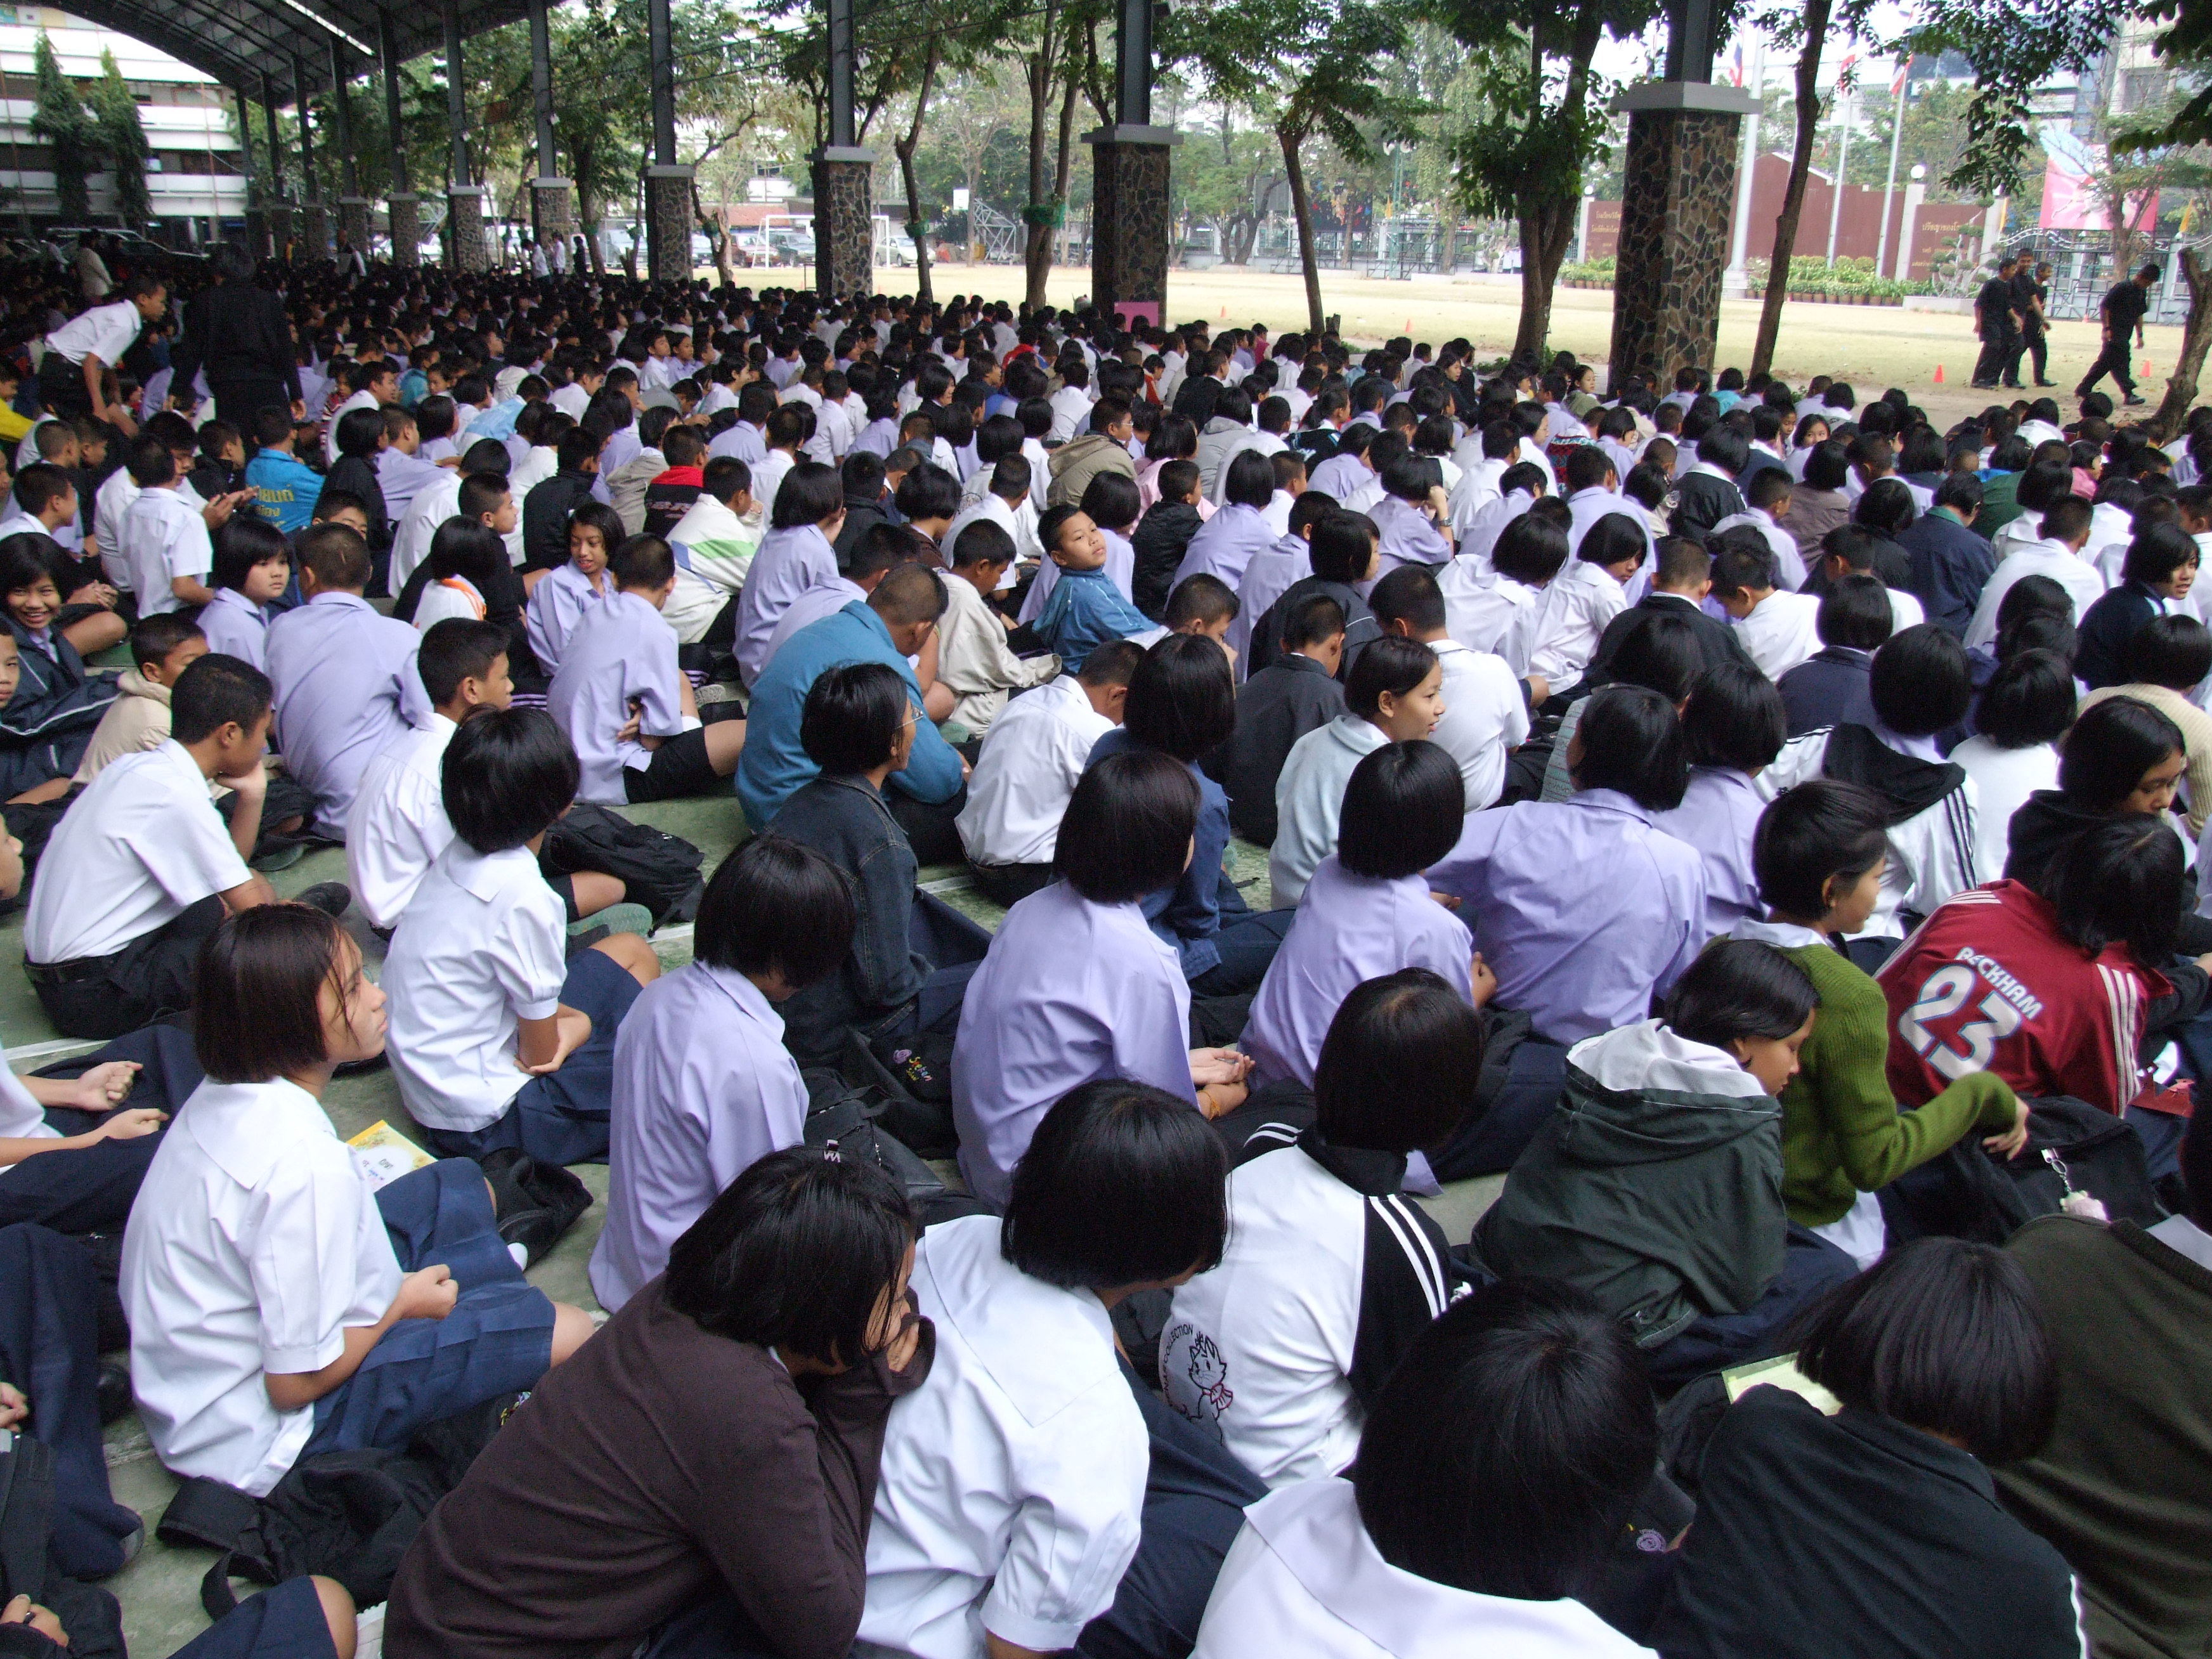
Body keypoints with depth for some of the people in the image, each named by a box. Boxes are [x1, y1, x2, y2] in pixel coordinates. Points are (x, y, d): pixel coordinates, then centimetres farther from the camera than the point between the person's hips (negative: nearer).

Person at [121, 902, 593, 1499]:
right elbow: (297, 1382, -26)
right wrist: (402, 1301, -10)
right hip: (256, 1438, -9)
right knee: (569, 1333, -17)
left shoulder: (222, 1092, -6)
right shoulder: (305, 1165, -33)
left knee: (461, 1191, 15)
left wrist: (391, 1290, 3)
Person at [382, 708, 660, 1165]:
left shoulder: (457, 858, -4)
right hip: (483, 1117, -8)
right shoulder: (521, 896, -29)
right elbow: (541, 1052, -18)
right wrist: (577, 1025, 1)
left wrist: (568, 1016, -4)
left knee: (631, 951, 17)